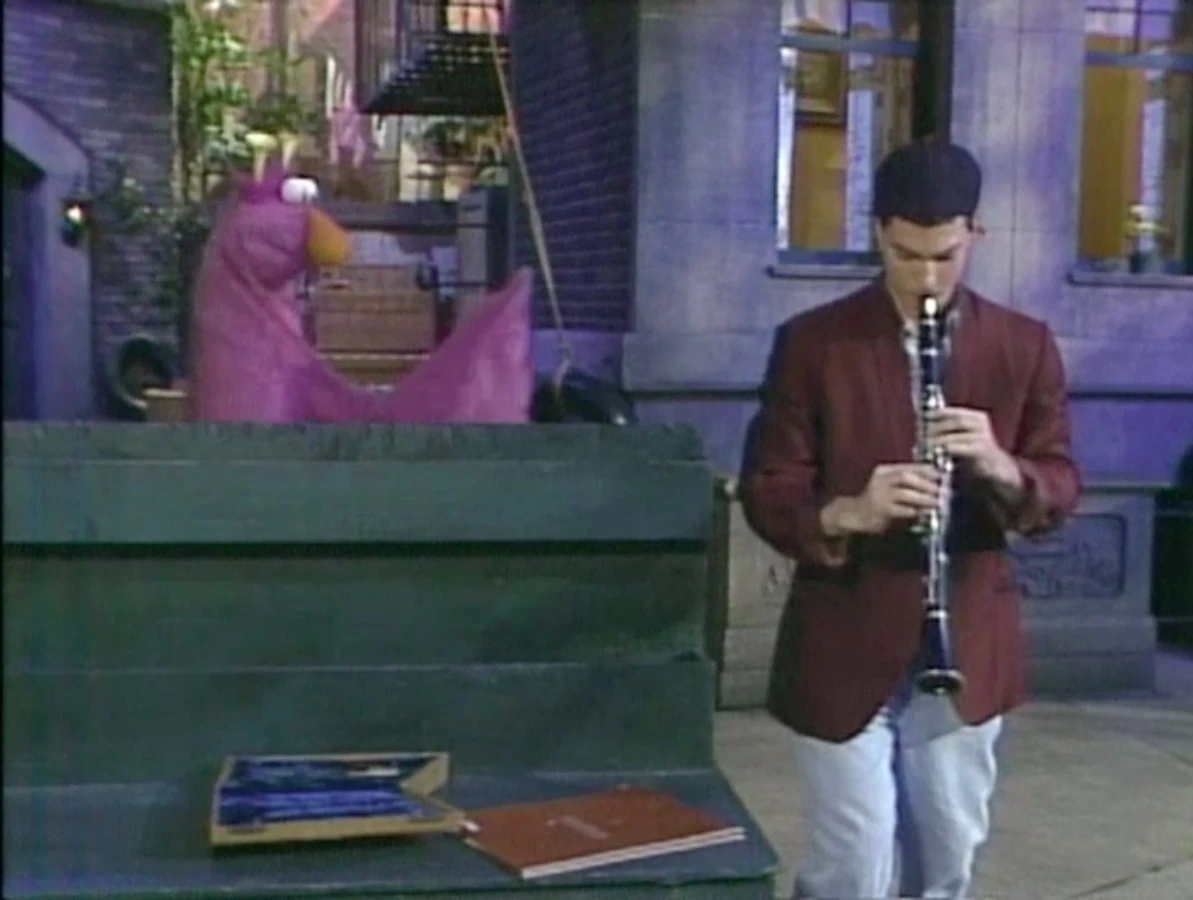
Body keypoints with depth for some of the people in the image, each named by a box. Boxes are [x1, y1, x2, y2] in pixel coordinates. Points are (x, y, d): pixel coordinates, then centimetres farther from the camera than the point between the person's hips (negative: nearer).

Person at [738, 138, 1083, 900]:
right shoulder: (812, 342, -6)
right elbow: (765, 491, -7)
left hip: (969, 645, 3)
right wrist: (848, 513, -28)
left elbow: (1062, 490, 2)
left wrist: (1002, 469, -21)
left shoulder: (1025, 346, 1)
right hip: (846, 647, -3)